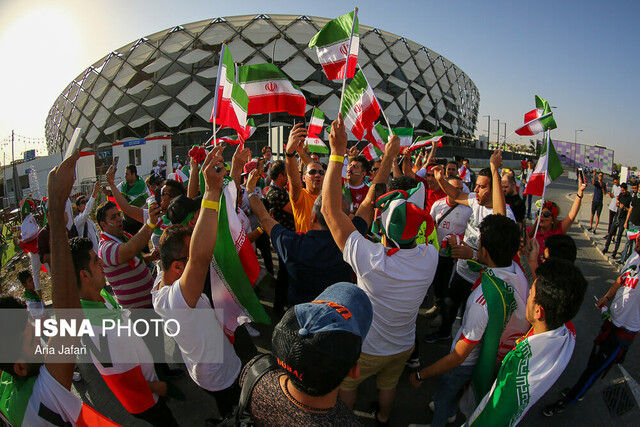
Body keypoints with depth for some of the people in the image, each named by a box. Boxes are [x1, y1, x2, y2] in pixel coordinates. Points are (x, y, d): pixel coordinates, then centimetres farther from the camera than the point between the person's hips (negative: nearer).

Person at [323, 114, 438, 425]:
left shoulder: (371, 260, -42)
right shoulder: (430, 258, -28)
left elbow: (330, 209, -37)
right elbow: (413, 203, -14)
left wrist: (337, 153, -34)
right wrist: (390, 158, -9)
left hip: (365, 349, -4)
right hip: (403, 346, 4)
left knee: (346, 385, 28)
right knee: (388, 385, 34)